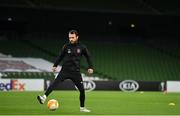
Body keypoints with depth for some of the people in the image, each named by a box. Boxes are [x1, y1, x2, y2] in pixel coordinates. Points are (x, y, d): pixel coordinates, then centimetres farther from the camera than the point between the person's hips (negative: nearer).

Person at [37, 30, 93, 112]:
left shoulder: (82, 47, 0)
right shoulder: (66, 46, 0)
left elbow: (88, 57, 12)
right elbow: (60, 56, 12)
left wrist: (90, 67, 6)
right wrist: (55, 65, 9)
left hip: (76, 71, 1)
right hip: (65, 70, -1)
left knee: (82, 90, 0)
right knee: (55, 82, -24)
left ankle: (82, 107, 21)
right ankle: (44, 97, -36)